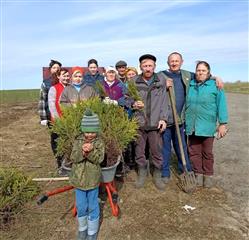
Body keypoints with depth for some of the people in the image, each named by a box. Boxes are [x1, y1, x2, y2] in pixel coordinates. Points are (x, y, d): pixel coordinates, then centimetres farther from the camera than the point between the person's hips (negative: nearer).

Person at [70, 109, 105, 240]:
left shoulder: (99, 142, -10)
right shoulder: (78, 141, -4)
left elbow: (99, 159, -18)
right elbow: (73, 158, -12)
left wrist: (91, 151, -36)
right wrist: (82, 152, -31)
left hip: (93, 180, -2)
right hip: (79, 179, 2)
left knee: (92, 207, 14)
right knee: (81, 206, 18)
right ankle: (82, 228, 42)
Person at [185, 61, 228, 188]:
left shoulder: (215, 86, -4)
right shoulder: (189, 85, 6)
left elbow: (221, 105, -6)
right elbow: (185, 104, 16)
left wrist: (222, 123, -8)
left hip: (207, 126, -3)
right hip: (192, 126, 3)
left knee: (207, 153, 11)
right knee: (194, 152, 11)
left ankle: (208, 175, 27)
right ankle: (198, 173, 26)